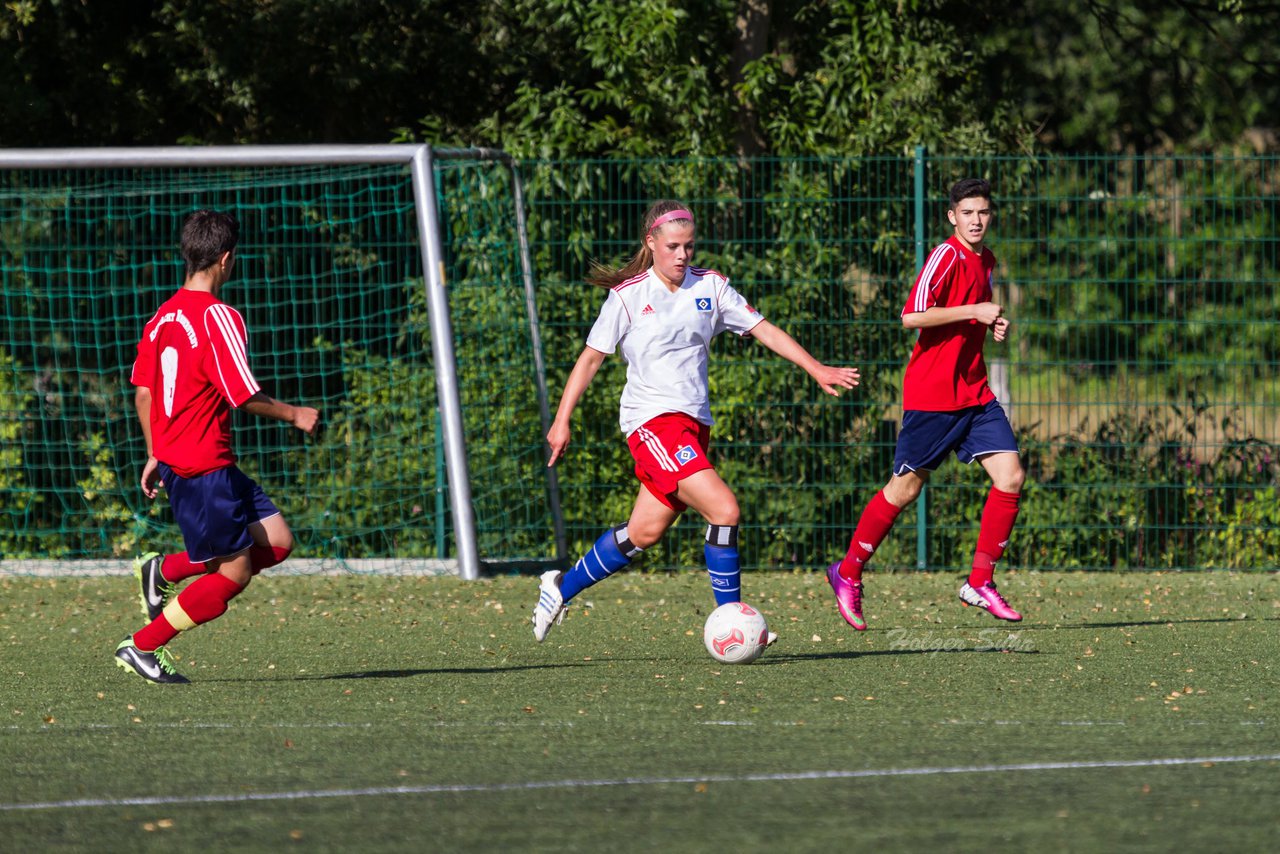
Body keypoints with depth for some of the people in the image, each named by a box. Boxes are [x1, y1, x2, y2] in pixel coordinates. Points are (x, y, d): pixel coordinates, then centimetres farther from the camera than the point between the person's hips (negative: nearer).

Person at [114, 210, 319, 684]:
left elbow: (142, 392, 14)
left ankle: (164, 570, 12)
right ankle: (142, 646, 2)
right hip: (205, 467, -9)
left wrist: (155, 455, 22)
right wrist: (293, 414, -4)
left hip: (174, 459, 9)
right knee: (234, 574, -2)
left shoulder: (164, 316, 10)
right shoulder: (218, 317, -17)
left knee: (277, 541, 11)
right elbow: (243, 395, -19)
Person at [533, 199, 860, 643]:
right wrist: (562, 421, -1)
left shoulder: (710, 287, 8)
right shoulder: (628, 296, -4)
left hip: (695, 423, 6)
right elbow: (591, 358, 1)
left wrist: (816, 369, 2)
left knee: (645, 531, 9)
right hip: (652, 420, -6)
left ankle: (561, 587, 29)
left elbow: (763, 330, 10)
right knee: (724, 509, -19)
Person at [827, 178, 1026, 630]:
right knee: (905, 488, 0)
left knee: (1010, 477, -6)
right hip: (932, 395, -7)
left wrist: (994, 324, 8)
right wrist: (974, 311, -22)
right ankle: (848, 572, 18)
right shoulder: (946, 256, -13)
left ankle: (980, 583, 2)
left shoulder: (986, 261, 13)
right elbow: (912, 316, -23)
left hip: (974, 392, 7)